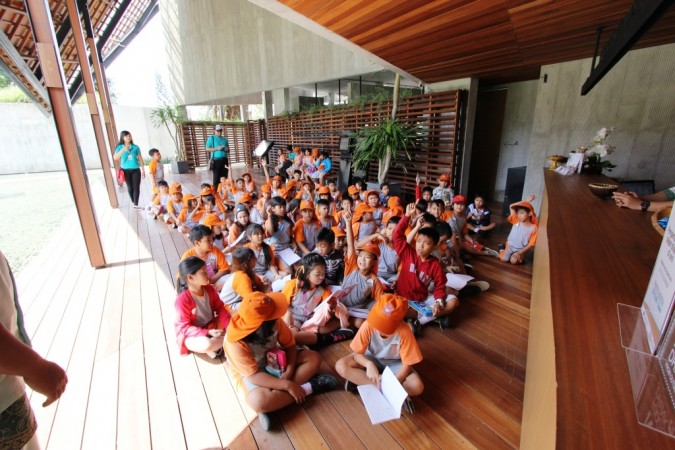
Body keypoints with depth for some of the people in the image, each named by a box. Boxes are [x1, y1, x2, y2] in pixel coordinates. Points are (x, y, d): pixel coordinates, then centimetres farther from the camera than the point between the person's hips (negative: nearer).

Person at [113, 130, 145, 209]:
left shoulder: (135, 147, 1)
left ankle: (136, 204, 3)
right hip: (126, 170, 0)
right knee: (130, 187, 10)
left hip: (136, 170, 0)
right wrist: (123, 150, -24)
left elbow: (140, 159, 5)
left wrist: (143, 170, 4)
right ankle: (133, 202, 24)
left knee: (136, 187, -3)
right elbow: (115, 158, -13)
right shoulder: (120, 147, 0)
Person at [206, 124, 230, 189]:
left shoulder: (225, 139, 16)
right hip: (216, 160, -4)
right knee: (216, 177, -5)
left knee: (224, 176, 5)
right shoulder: (211, 138, 3)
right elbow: (207, 149, -4)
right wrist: (217, 148, -14)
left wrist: (227, 149, 0)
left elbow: (228, 149, 24)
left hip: (224, 160, 4)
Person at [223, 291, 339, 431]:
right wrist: (288, 385, -33)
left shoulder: (275, 322, -22)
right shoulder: (235, 343, -32)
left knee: (314, 358, -12)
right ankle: (308, 387, -17)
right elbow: (254, 376, -29)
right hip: (251, 373, -5)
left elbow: (290, 345, -9)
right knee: (258, 401, -36)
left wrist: (289, 371, -24)